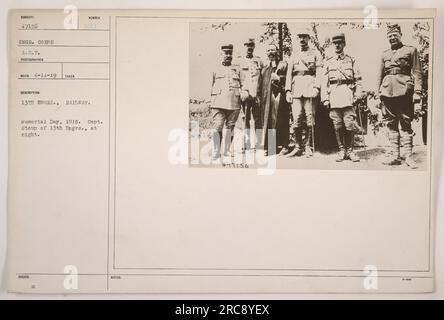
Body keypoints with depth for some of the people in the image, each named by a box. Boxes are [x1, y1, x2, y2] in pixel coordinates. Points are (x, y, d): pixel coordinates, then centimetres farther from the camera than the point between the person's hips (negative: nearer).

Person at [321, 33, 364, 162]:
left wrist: (358, 95, -2)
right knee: (337, 125, 1)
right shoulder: (328, 62, 14)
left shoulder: (351, 60, 13)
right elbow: (324, 82, 10)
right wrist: (325, 98, 0)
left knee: (349, 124, -8)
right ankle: (341, 150, 9)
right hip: (333, 95, 1)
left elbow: (358, 79, 9)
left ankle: (349, 150, 2)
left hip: (348, 94, -1)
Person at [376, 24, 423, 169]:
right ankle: (395, 155, 5)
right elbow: (380, 75, 20)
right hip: (387, 90, 4)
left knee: (406, 124, -3)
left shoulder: (411, 50, 8)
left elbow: (417, 73, 1)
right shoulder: (384, 54, 19)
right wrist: (378, 93, 11)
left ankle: (408, 156, -2)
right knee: (391, 124, 2)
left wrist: (417, 93, -8)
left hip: (404, 91, -4)